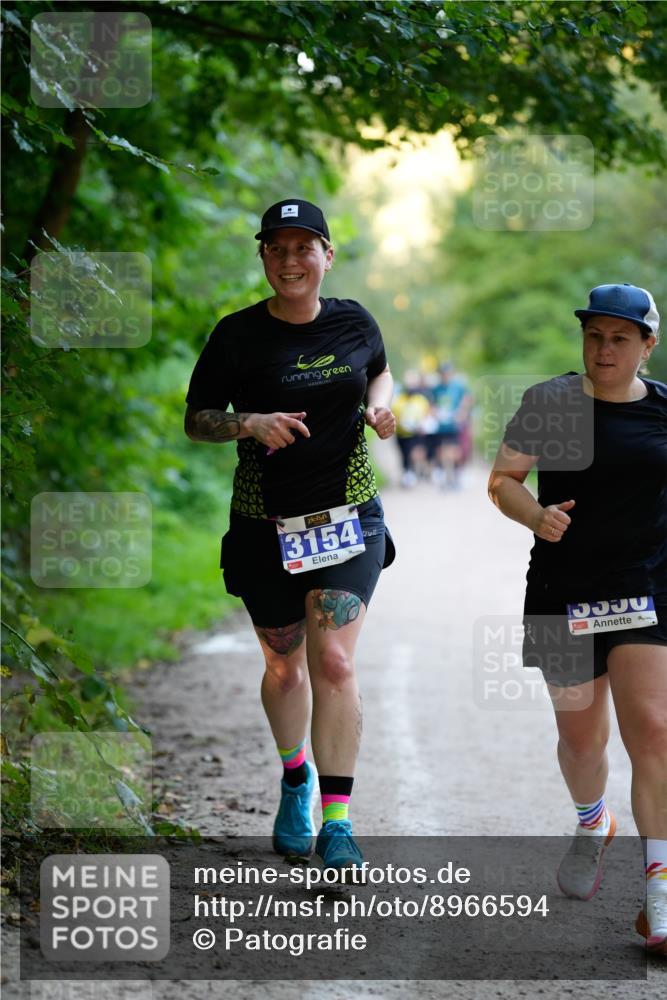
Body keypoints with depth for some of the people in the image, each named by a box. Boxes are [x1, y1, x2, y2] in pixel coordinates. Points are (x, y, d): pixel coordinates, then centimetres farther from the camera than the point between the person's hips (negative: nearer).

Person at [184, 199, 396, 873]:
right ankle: (295, 779, 42)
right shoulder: (238, 336, -6)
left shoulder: (354, 324, 1)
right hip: (265, 527, 0)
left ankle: (337, 825, -12)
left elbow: (379, 371, 23)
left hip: (348, 519, 0)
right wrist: (250, 424, -20)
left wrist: (378, 406, 0)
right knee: (284, 667, 13)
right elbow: (195, 419, -1)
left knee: (334, 661, -14)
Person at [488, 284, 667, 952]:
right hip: (564, 592, 0)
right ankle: (592, 825, 45)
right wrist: (537, 516, -19)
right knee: (581, 734, 12)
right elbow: (501, 481, 1)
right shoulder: (549, 403, -3)